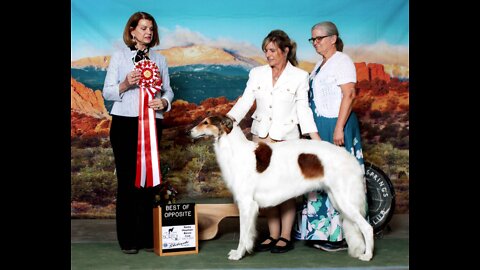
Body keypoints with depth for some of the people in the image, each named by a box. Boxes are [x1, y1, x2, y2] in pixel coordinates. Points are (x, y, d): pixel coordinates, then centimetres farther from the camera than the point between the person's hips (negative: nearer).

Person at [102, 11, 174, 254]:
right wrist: (125, 84, -17)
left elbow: (168, 90, 12)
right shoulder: (119, 56, 5)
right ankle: (127, 239, 7)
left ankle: (147, 237, 11)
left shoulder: (159, 59, 14)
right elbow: (107, 92, 2)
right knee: (127, 179, -2)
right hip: (124, 122, -2)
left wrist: (163, 102, -10)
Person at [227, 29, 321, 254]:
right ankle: (273, 235, 16)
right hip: (261, 136, 3)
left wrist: (317, 140, -9)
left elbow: (303, 109, -1)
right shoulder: (257, 73, 7)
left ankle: (286, 237, 11)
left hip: (286, 137, -3)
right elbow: (245, 101, 1)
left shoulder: (299, 76, 0)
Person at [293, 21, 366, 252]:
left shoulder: (342, 62, -8)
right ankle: (322, 232, 18)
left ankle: (341, 235, 1)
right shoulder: (320, 65, 18)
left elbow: (349, 94, -16)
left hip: (336, 126, -9)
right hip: (319, 127, 9)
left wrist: (339, 128, -23)